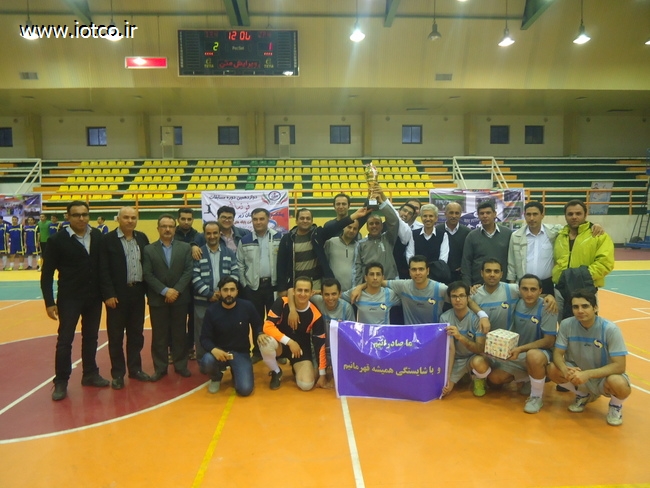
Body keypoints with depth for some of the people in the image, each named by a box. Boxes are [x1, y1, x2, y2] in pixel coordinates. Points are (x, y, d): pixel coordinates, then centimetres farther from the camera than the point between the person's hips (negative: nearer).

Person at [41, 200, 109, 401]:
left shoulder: (98, 236, 0)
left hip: (94, 297, 3)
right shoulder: (57, 240, -8)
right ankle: (61, 382, 16)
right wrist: (49, 302, -11)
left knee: (91, 337, 14)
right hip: (69, 298, -3)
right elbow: (47, 273, -7)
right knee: (65, 340, 3)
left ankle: (90, 374, 28)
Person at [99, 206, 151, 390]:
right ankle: (117, 373, 17)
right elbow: (104, 270, -10)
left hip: (138, 292, 4)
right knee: (116, 336, 5)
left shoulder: (142, 238, 8)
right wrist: (109, 294, -15)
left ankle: (135, 368, 25)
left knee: (136, 334, 13)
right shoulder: (108, 239, -6)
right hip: (117, 294, -4)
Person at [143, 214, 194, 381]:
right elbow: (147, 274, -5)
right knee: (159, 335, 6)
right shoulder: (149, 249, 3)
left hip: (180, 298, 0)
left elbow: (188, 271, -3)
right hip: (157, 299, 0)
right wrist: (165, 291, -14)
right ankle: (160, 368, 18)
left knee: (179, 333, 9)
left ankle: (180, 365, 20)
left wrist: (176, 290, -13)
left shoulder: (185, 247, 4)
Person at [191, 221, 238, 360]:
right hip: (203, 301, -2)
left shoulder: (229, 253, 7)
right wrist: (209, 294, -13)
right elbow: (195, 278, -7)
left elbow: (235, 274, 2)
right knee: (202, 335, 6)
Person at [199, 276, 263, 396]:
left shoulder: (247, 306, -8)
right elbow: (204, 338, -6)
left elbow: (257, 325, 8)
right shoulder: (211, 311, -8)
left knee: (245, 389, -19)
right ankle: (216, 377, 4)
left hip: (241, 353, 0)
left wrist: (259, 334, -16)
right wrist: (214, 349, -28)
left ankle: (236, 372, 19)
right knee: (206, 362, -35)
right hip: (220, 351, 0)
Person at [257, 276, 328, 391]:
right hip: (281, 344, 0)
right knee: (266, 342, -36)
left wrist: (322, 374, -11)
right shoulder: (282, 302, -20)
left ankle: (296, 368, 20)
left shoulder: (315, 315, -17)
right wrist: (289, 341, -33)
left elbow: (320, 345, -12)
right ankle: (276, 372, -3)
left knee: (306, 385, -19)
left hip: (301, 348, 1)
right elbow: (268, 326, -24)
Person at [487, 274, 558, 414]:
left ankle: (536, 397, -15)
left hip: (541, 352, -5)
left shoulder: (546, 308, -18)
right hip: (516, 353, 5)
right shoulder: (517, 303, -5)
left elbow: (549, 341, -20)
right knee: (494, 377, -9)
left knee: (533, 356, -39)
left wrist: (521, 349, -28)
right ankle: (526, 379, 17)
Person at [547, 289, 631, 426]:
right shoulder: (566, 324, -15)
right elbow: (557, 354, -12)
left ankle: (616, 405, 4)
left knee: (618, 383, -36)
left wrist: (588, 374, -38)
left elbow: (619, 366, -25)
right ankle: (583, 395, 9)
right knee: (552, 369, -24)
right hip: (579, 374, 3)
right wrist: (565, 370, -35)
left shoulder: (610, 329, -22)